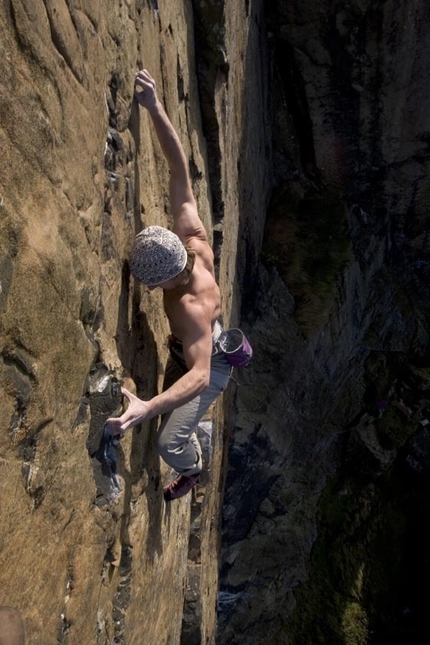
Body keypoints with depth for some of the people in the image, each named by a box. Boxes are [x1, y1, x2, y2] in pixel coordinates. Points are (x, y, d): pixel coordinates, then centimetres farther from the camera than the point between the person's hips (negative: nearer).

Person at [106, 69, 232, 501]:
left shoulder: (192, 305, -48)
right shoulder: (191, 236, -30)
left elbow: (200, 374, -56)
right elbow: (180, 171, -28)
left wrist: (147, 408, -71)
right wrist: (155, 110, -36)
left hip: (210, 363, -7)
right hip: (195, 348, 8)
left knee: (169, 442, 0)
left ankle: (192, 471, 36)